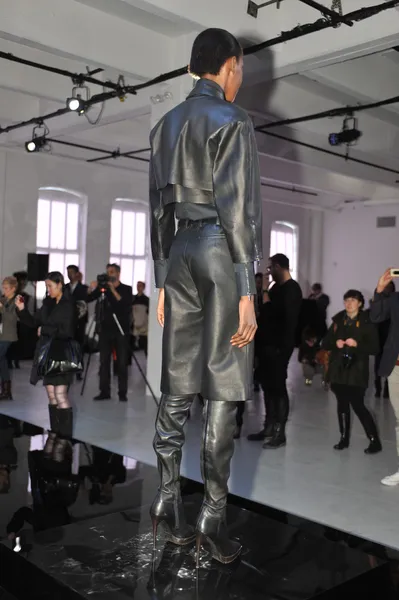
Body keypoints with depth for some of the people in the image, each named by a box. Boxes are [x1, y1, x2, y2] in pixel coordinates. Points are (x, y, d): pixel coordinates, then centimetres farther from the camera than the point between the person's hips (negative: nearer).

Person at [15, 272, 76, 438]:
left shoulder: (68, 306, -10)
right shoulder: (47, 304, 9)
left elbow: (66, 332, -16)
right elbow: (33, 322, 13)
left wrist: (44, 330, -10)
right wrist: (22, 309, -1)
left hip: (61, 355, -7)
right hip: (46, 354, 7)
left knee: (61, 396, -8)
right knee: (51, 396, 8)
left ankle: (66, 436, -3)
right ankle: (55, 434, 14)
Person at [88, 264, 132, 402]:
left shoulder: (126, 289, 3)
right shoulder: (103, 287, 8)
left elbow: (126, 305, -14)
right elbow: (88, 299, 0)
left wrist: (113, 291, -19)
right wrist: (91, 289, -18)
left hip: (121, 330, -2)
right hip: (105, 329, 2)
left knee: (122, 362, 0)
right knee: (104, 361, 1)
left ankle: (122, 393, 3)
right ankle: (104, 391, 5)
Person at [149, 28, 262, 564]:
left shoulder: (166, 125, 16)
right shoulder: (232, 121, -4)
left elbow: (159, 208, 15)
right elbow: (237, 209, -13)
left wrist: (162, 280, 18)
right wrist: (246, 291, -13)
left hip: (180, 250, 7)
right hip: (221, 250, -6)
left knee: (179, 384, 9)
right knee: (223, 387, -2)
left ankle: (168, 502, 17)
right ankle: (213, 517, 5)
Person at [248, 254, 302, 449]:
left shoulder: (292, 289, -10)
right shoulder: (276, 288, 17)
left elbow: (290, 320, -18)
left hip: (279, 346, -8)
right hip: (267, 344, 8)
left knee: (278, 388, -3)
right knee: (268, 386, 12)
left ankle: (280, 433, 4)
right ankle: (269, 428, 21)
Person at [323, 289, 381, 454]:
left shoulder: (367, 323, -3)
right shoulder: (338, 320, 10)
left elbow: (374, 348, -7)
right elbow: (325, 343, 11)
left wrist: (357, 344, -21)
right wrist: (335, 343, -10)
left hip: (356, 372, -4)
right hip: (338, 370, 5)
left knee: (358, 406, -6)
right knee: (342, 405, 10)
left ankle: (375, 441, 6)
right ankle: (344, 439, 22)